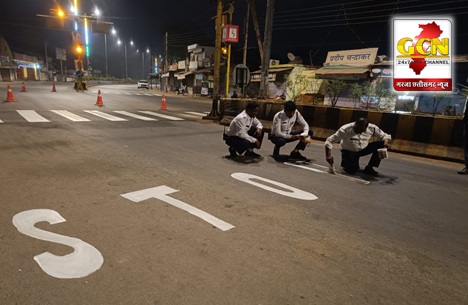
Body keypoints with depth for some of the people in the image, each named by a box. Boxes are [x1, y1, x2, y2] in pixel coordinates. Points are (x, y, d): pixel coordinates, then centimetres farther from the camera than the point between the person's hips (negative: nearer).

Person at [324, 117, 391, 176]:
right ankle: (345, 162, 11)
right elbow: (329, 141, -24)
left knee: (381, 144, -19)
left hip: (363, 149, 4)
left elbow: (385, 136, -4)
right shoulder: (345, 129, -28)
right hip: (349, 151, -4)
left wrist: (386, 141, -28)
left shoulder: (372, 128, -18)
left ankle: (369, 168, -6)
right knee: (352, 170, -27)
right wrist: (328, 156, -34)